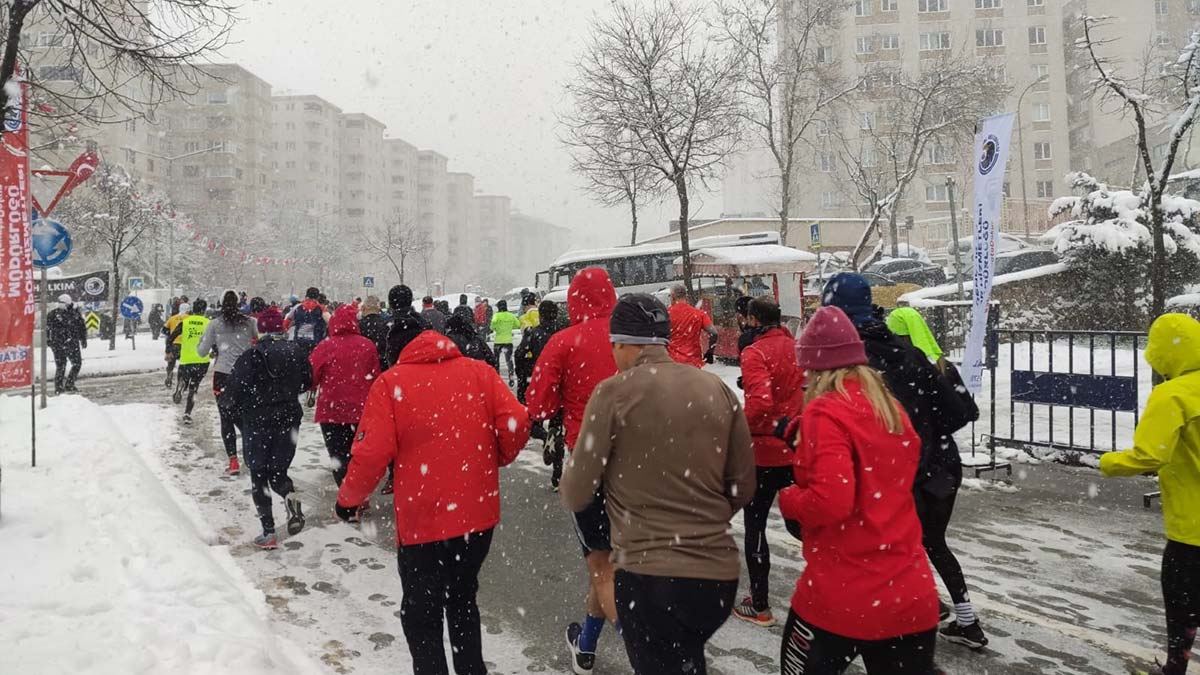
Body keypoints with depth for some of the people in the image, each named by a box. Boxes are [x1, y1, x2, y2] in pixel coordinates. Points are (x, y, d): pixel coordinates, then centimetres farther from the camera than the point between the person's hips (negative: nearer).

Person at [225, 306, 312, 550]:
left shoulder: (251, 356, -15)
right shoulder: (297, 351, -4)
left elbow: (234, 390, -16)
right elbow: (308, 382, 7)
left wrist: (244, 405, 6)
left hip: (257, 422, -3)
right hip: (289, 421, 3)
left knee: (259, 475, 9)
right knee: (278, 470, 18)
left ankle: (268, 532, 5)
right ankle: (290, 495, -16)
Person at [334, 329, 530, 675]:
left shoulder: (391, 383, -8)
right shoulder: (480, 371, -1)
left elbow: (372, 454, -14)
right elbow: (516, 424, -10)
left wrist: (348, 498, 3)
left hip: (423, 523, -4)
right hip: (479, 515, 4)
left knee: (421, 617, 16)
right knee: (463, 601, 26)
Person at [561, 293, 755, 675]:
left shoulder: (614, 392, -10)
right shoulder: (718, 389, 3)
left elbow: (577, 496, -8)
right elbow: (742, 487, 7)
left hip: (650, 575, -5)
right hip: (720, 573, 5)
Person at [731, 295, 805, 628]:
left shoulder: (755, 353, -16)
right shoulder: (799, 348, 2)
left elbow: (760, 402, -28)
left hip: (764, 453, -6)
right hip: (798, 450, 6)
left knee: (755, 526, 6)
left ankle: (759, 606, 12)